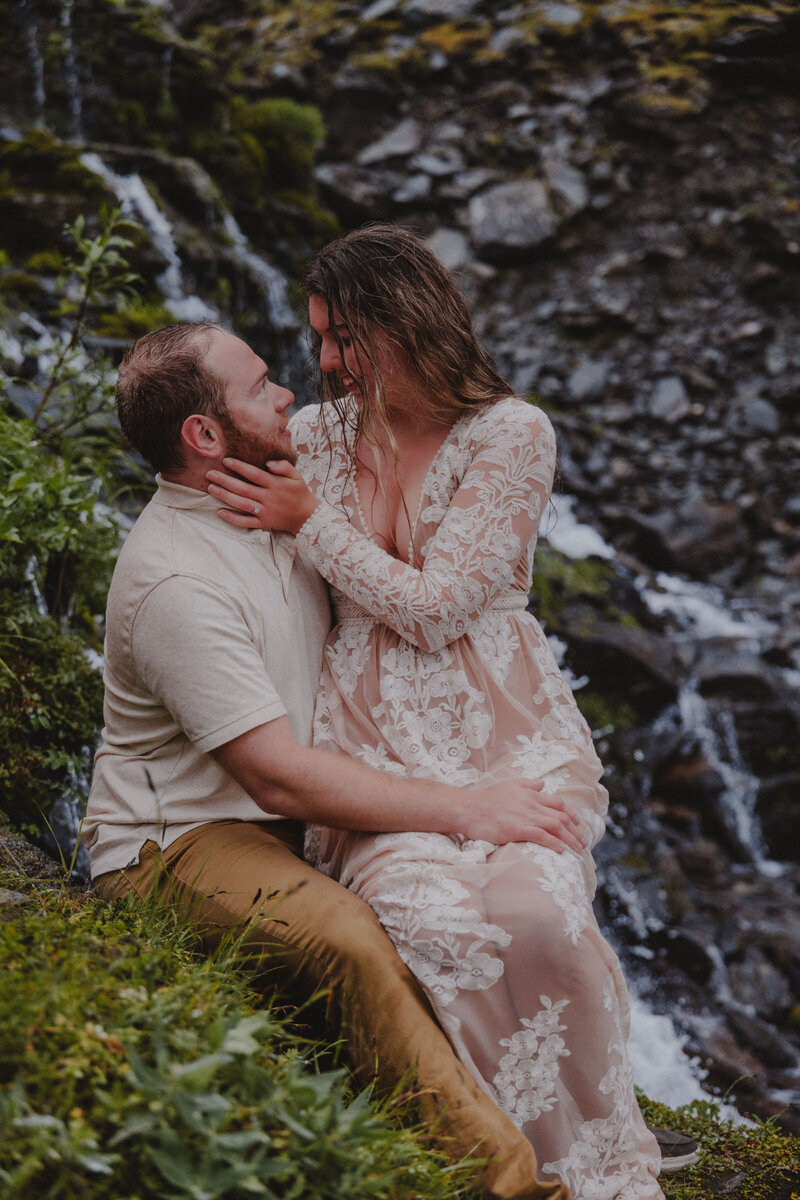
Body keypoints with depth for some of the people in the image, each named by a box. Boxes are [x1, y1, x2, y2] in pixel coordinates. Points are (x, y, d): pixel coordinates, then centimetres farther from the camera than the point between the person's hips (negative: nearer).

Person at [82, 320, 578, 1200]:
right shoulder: (174, 580, -23)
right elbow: (279, 776, -28)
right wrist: (462, 809, -26)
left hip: (293, 824, 9)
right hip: (176, 841, -9)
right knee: (346, 936, -36)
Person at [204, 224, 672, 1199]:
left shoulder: (512, 433, -1)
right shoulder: (316, 434, 13)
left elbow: (434, 606, -8)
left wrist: (312, 523, -5)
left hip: (506, 738, -2)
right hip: (372, 744, 2)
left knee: (534, 911, -32)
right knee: (430, 919, -31)